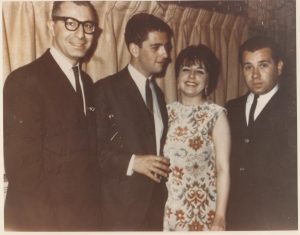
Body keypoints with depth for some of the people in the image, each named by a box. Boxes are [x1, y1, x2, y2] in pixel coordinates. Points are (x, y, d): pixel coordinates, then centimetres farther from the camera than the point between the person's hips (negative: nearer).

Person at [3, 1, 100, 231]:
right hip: (42, 220, -7)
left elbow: (86, 151, 9)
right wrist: (46, 223, -17)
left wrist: (93, 209, 3)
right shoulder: (25, 81, -16)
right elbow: (22, 167, -19)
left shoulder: (86, 82, 7)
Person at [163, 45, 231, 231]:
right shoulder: (167, 112, 3)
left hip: (203, 210, -3)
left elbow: (223, 168, -11)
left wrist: (220, 217, -15)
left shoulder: (216, 115, -8)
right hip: (169, 208, 3)